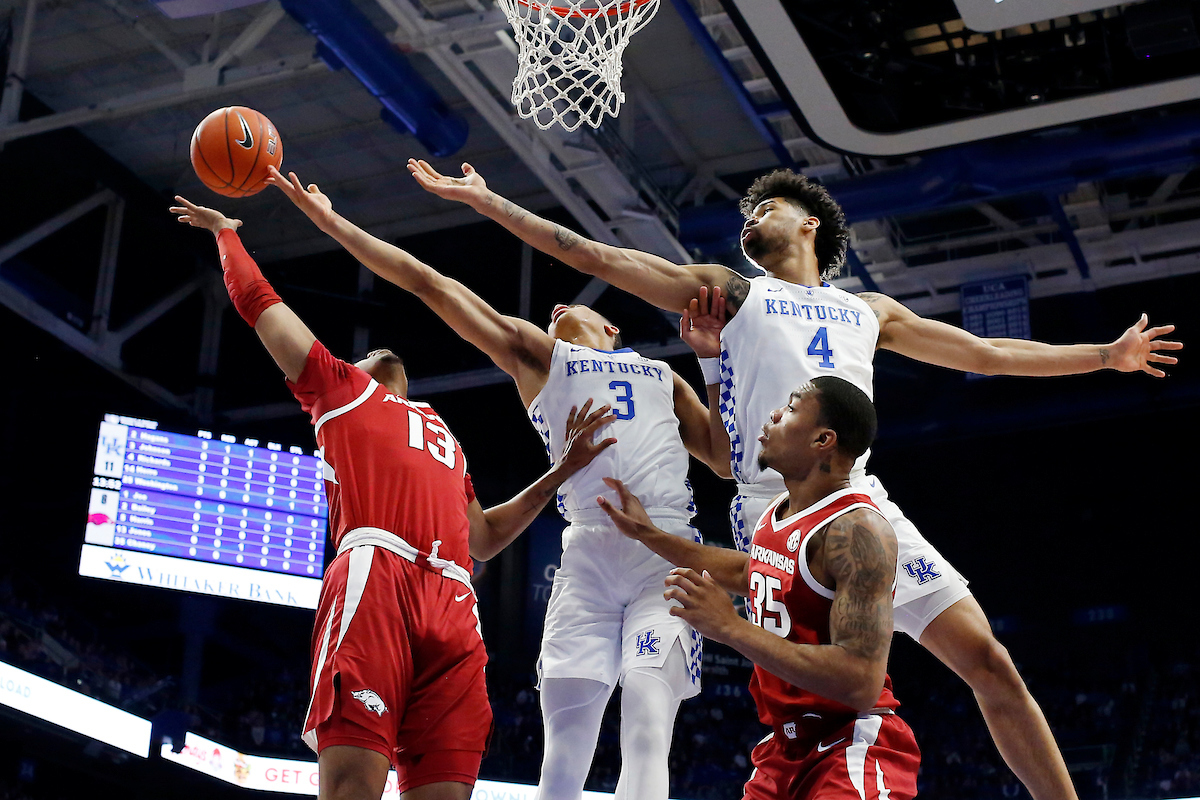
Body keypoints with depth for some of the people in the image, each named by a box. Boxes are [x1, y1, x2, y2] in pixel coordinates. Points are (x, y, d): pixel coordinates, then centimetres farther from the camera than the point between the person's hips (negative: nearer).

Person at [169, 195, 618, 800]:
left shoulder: (444, 438, 41)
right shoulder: (340, 386, 28)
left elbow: (483, 538, 38)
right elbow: (257, 299, 29)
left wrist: (562, 472, 34)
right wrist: (226, 234, 42)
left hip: (453, 603, 5)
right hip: (375, 574, -5)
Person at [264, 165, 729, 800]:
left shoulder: (664, 377, 30)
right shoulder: (537, 353, 24)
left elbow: (729, 459, 23)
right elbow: (428, 284, 20)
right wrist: (332, 222, 18)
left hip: (667, 552, 1)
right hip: (590, 550, 0)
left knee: (647, 731, -16)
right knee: (564, 747, -8)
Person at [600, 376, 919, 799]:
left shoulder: (856, 529, -22)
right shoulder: (778, 512, 6)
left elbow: (862, 683, -30)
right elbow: (747, 572, 31)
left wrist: (732, 628, -29)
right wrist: (650, 536, 29)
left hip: (851, 752, -9)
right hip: (786, 747, 9)